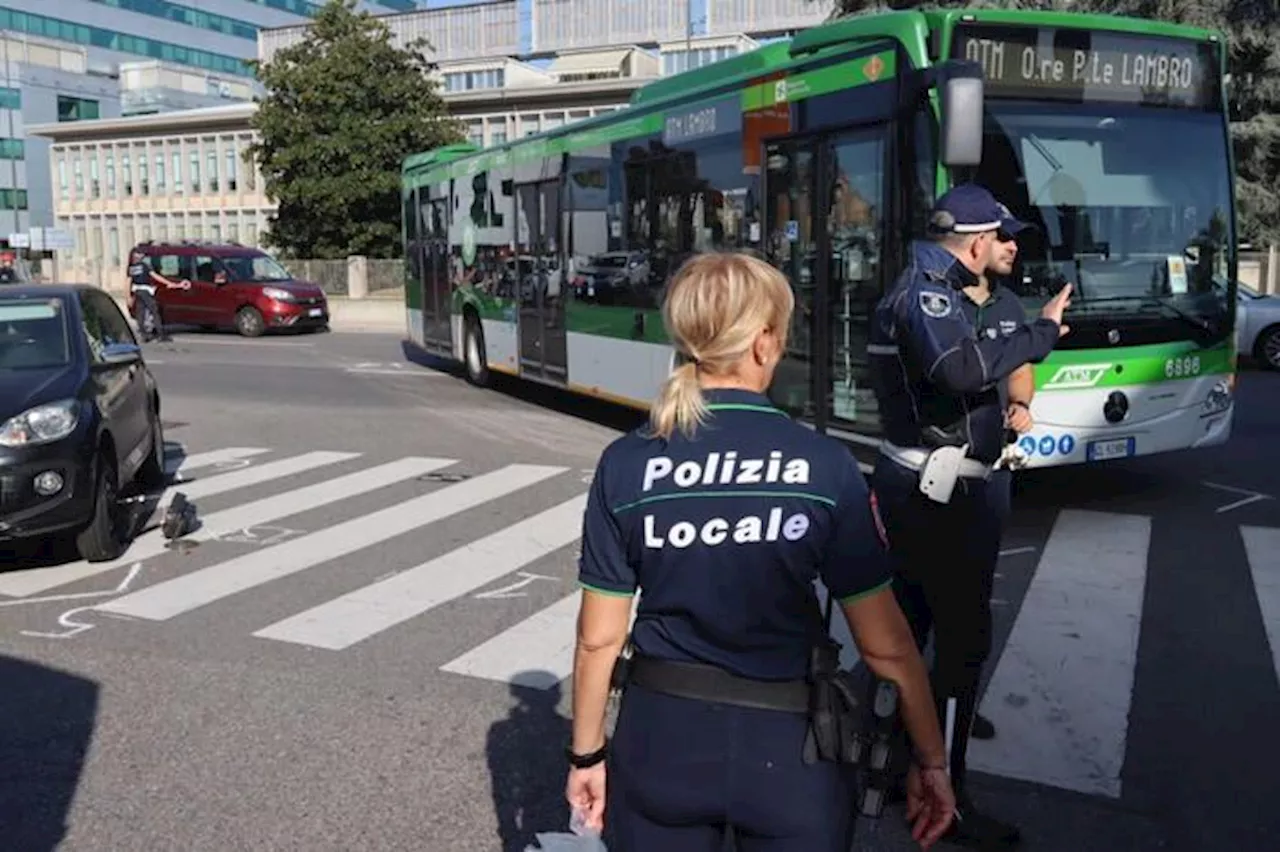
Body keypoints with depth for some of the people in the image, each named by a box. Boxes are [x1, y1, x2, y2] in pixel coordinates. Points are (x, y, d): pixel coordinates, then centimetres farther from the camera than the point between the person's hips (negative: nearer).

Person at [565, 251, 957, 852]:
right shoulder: (826, 466, -12)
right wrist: (931, 760, 4)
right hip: (787, 747, -1)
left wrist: (586, 755, 10)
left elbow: (599, 638, -4)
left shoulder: (625, 464, -8)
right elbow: (886, 645, -9)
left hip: (662, 738, 2)